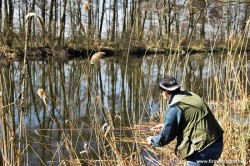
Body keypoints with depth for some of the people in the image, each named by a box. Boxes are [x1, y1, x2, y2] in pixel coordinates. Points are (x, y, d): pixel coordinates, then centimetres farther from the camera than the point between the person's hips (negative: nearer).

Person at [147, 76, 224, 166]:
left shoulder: (174, 109, -16)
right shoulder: (190, 95, 9)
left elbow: (165, 137, -7)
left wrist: (152, 140, 14)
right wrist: (165, 125, 30)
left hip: (204, 148, -9)